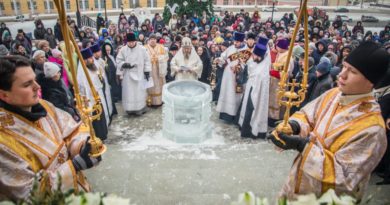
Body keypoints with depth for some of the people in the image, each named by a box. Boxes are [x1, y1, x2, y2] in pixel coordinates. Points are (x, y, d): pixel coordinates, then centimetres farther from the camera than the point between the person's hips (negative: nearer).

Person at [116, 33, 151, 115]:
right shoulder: (123, 50, -1)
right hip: (128, 76, 1)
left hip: (139, 75, 0)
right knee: (129, 93, 4)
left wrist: (147, 71, -2)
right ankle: (130, 109, 15)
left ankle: (140, 109, 17)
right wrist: (124, 64, -18)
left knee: (140, 92, 5)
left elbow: (147, 60, 2)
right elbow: (118, 61, 1)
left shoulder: (142, 49, -3)